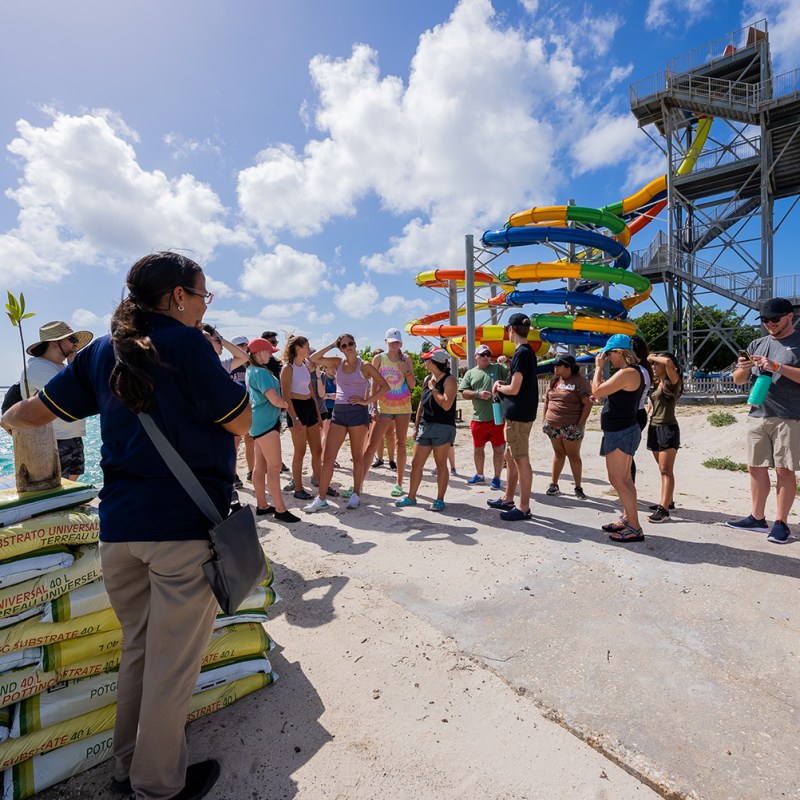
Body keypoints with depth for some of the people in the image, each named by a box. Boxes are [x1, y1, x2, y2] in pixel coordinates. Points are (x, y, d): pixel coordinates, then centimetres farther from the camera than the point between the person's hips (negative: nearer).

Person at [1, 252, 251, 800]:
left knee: (139, 648, 24)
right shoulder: (187, 344, -10)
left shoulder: (103, 352, 9)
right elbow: (241, 422, -9)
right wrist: (215, 367, 4)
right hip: (185, 525, -6)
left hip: (119, 525, 7)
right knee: (173, 662, 11)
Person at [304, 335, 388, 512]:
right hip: (338, 412, 3)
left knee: (357, 456, 7)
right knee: (328, 457, -1)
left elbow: (385, 386, -2)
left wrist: (367, 401, -9)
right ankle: (321, 498, 6)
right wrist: (331, 345, 2)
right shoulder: (338, 363, 11)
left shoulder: (364, 366, 1)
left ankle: (356, 494, 21)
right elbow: (314, 358, 1)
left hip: (358, 412, -3)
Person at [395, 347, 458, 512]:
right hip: (425, 426, 7)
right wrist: (416, 426, 17)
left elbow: (446, 405, -21)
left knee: (441, 464, 3)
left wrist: (433, 389, -12)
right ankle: (411, 497, 21)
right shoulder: (427, 379, 14)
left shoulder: (449, 380, -8)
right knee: (416, 463, 8)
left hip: (442, 427, -7)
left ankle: (440, 500, 14)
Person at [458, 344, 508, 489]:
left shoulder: (498, 368, 6)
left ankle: (497, 478, 20)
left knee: (498, 448, 5)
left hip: (497, 417, -2)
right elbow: (464, 393, 3)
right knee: (478, 448, 15)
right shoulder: (470, 373, 10)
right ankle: (479, 475, 34)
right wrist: (478, 394, -12)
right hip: (478, 418, 2)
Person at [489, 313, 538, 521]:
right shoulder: (528, 351, 14)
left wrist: (499, 387, -2)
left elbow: (514, 389, -20)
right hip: (519, 413, 10)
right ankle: (508, 498, 30)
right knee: (510, 456, 18)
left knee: (521, 459, -3)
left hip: (518, 414, -10)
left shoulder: (521, 353, -16)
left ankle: (524, 508, 7)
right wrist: (502, 384, 6)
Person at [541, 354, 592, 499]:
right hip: (553, 426, 5)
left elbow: (588, 404, -12)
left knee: (574, 456, 2)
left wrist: (580, 424, -16)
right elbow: (547, 401, 16)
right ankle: (553, 485, 17)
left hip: (571, 427, -5)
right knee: (558, 454, 12)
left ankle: (578, 488, 13)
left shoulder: (580, 381, -8)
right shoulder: (554, 381, 10)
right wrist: (545, 419, 10)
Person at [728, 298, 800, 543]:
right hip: (757, 416, 5)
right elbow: (738, 380, 14)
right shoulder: (757, 345, 14)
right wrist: (742, 368, -7)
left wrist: (776, 367, -20)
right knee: (756, 468, 8)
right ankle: (757, 518, 17)